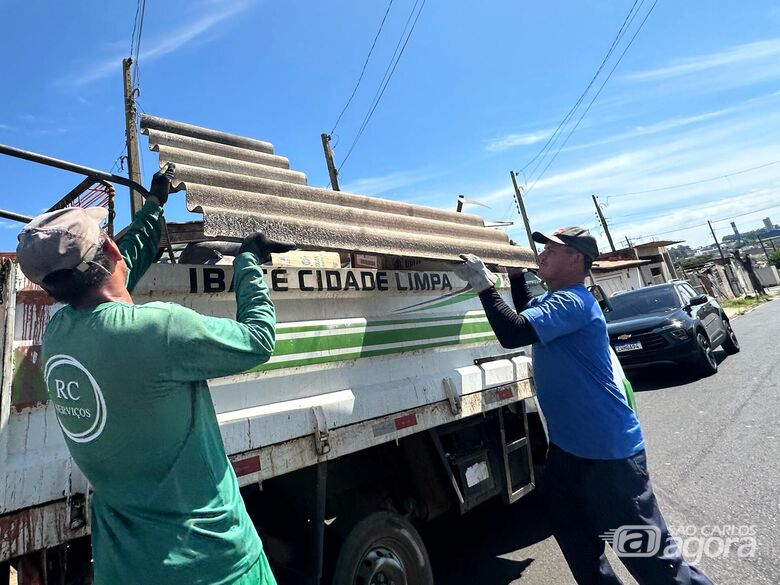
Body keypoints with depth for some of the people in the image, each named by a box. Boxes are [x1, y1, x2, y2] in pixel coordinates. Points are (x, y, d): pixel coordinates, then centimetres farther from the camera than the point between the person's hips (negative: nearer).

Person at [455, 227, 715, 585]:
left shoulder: (571, 302, -24)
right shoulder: (555, 299, 7)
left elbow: (513, 333, -34)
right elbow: (528, 315, 26)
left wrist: (483, 285, -24)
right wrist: (515, 274, 12)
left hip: (608, 450, -10)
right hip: (568, 444, 10)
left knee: (645, 549, 5)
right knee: (569, 528, 24)